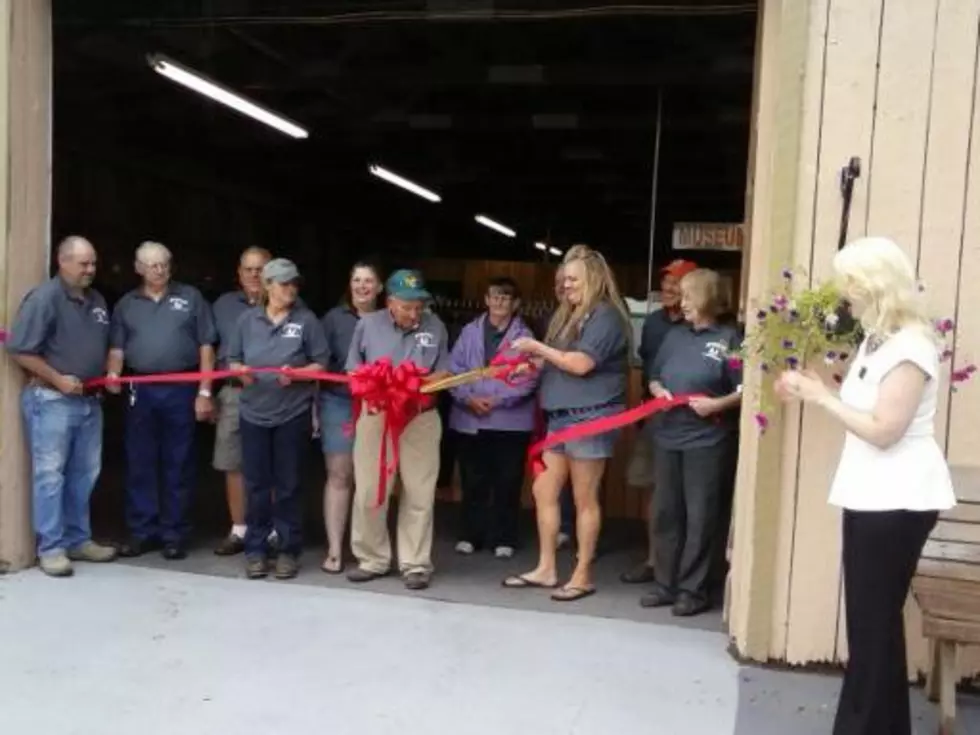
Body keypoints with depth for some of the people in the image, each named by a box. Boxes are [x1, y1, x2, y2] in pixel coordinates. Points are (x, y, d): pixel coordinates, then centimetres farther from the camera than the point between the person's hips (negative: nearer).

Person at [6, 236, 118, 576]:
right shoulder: (44, 297, -12)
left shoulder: (97, 300, 12)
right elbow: (19, 350, -16)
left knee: (84, 473, 12)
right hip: (51, 399, -8)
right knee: (50, 473, -2)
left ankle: (78, 540, 23)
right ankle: (51, 547, 5)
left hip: (89, 400, 8)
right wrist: (58, 380, -17)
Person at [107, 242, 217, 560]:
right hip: (140, 390, 2)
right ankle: (142, 531, 16)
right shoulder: (126, 304, 12)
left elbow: (206, 347, 2)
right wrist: (113, 374, -12)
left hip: (181, 389, -2)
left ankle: (174, 534, 12)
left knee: (178, 465, 4)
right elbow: (117, 348, 10)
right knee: (139, 464, 6)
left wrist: (204, 392, -4)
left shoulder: (190, 297, 5)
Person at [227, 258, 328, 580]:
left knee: (288, 484, 6)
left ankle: (288, 550, 16)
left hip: (293, 414, -2)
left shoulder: (306, 320, -1)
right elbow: (232, 359, 10)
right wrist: (240, 370, -11)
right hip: (254, 413, 2)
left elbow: (321, 363, -1)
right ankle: (255, 549, 18)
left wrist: (297, 373, -18)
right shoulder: (248, 319, 6)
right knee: (256, 484, 7)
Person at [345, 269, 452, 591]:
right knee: (369, 492, 5)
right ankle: (372, 559, 21)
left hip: (421, 418, 0)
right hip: (375, 416, 1)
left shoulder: (435, 326, -1)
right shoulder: (368, 324, 1)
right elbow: (353, 369, 6)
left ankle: (415, 564, 13)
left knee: (419, 494, 3)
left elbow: (443, 372, 4)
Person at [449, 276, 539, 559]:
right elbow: (454, 369, 4)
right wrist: (468, 398, -12)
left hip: (511, 420, -2)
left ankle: (504, 539, 15)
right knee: (473, 481, 9)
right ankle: (470, 535, 21)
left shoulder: (524, 336, 2)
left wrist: (498, 400, -16)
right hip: (470, 418, 2)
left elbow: (528, 380, -7)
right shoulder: (470, 331, 9)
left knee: (507, 483, 4)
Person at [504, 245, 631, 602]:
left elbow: (581, 364, -21)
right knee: (543, 491, 9)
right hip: (560, 416, 9)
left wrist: (538, 347, -13)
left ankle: (583, 576, 12)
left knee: (585, 499, 1)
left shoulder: (605, 316, -12)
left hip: (590, 417, -9)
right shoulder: (568, 314, 16)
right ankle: (546, 569, 19)